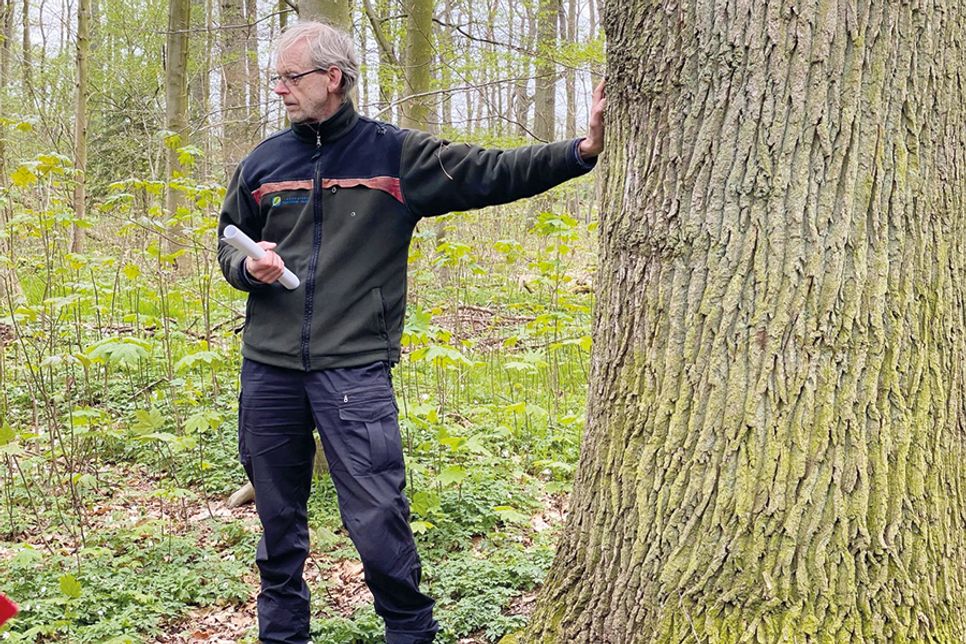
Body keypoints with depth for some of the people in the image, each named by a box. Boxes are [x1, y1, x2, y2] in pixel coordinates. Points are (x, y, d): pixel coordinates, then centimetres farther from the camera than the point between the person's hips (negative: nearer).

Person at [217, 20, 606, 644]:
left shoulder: (397, 154, 0)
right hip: (269, 369, 4)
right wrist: (248, 264, -2)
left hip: (355, 370, -4)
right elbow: (229, 243, 21)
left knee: (377, 517, -7)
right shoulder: (263, 163, 10)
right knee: (278, 516, 13)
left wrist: (581, 150, -16)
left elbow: (490, 172, -5)